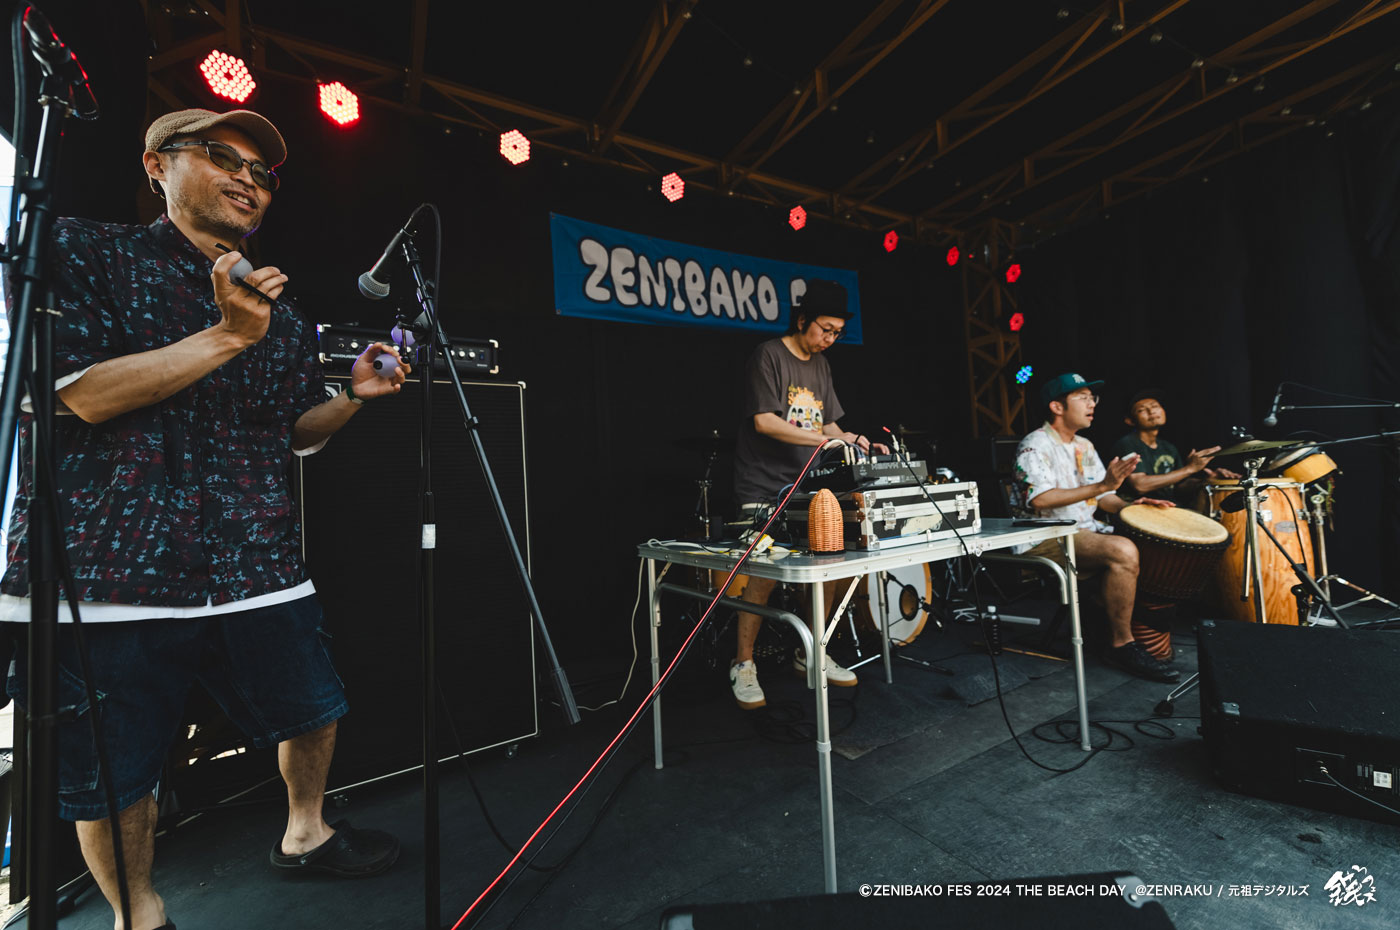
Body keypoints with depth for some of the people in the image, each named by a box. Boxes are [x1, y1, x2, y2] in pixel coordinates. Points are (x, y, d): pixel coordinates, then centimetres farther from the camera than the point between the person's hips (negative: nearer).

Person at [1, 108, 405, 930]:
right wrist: (228, 337, -18)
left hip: (256, 570, 5)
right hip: (108, 572, -4)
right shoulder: (85, 255, 2)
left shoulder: (282, 311, 15)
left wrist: (355, 395, 0)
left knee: (314, 711, 15)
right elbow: (76, 394, -12)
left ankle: (305, 835, 43)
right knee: (112, 779, 10)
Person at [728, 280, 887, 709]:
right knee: (763, 575, -10)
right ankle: (743, 665, 7)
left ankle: (810, 655, 23)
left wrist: (857, 443, 2)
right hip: (765, 490, -7)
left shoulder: (820, 365, 19)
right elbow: (764, 421, -15)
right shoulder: (768, 355, -5)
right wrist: (824, 439, -19)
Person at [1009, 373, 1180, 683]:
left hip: (1085, 529, 9)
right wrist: (1100, 486, -25)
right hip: (1044, 536, -9)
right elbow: (1040, 499, -25)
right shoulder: (1036, 445, -11)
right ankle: (1122, 644, -14)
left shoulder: (1085, 447, 18)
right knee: (1122, 551, -29)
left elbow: (1104, 498, 19)